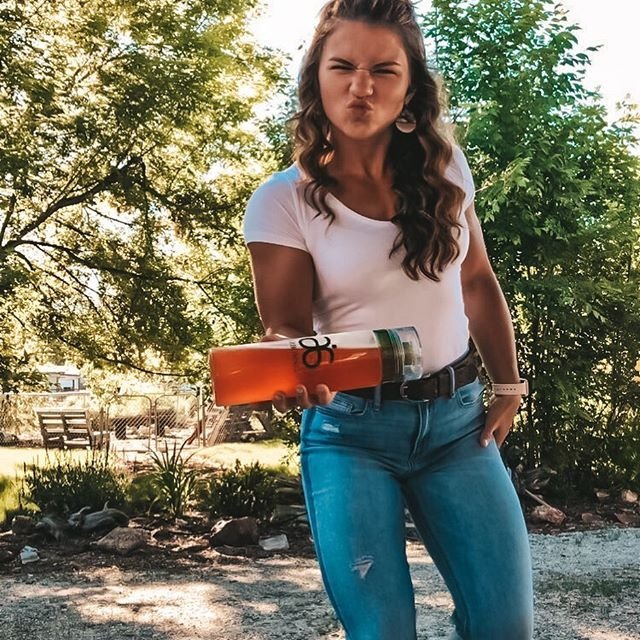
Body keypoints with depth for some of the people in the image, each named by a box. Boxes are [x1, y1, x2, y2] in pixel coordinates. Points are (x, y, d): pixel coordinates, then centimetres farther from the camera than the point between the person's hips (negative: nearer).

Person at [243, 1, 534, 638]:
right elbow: (284, 325, -9)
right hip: (351, 430, -3)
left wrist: (509, 386, 11)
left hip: (457, 417, 4)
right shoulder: (283, 200, -9)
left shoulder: (444, 169, 3)